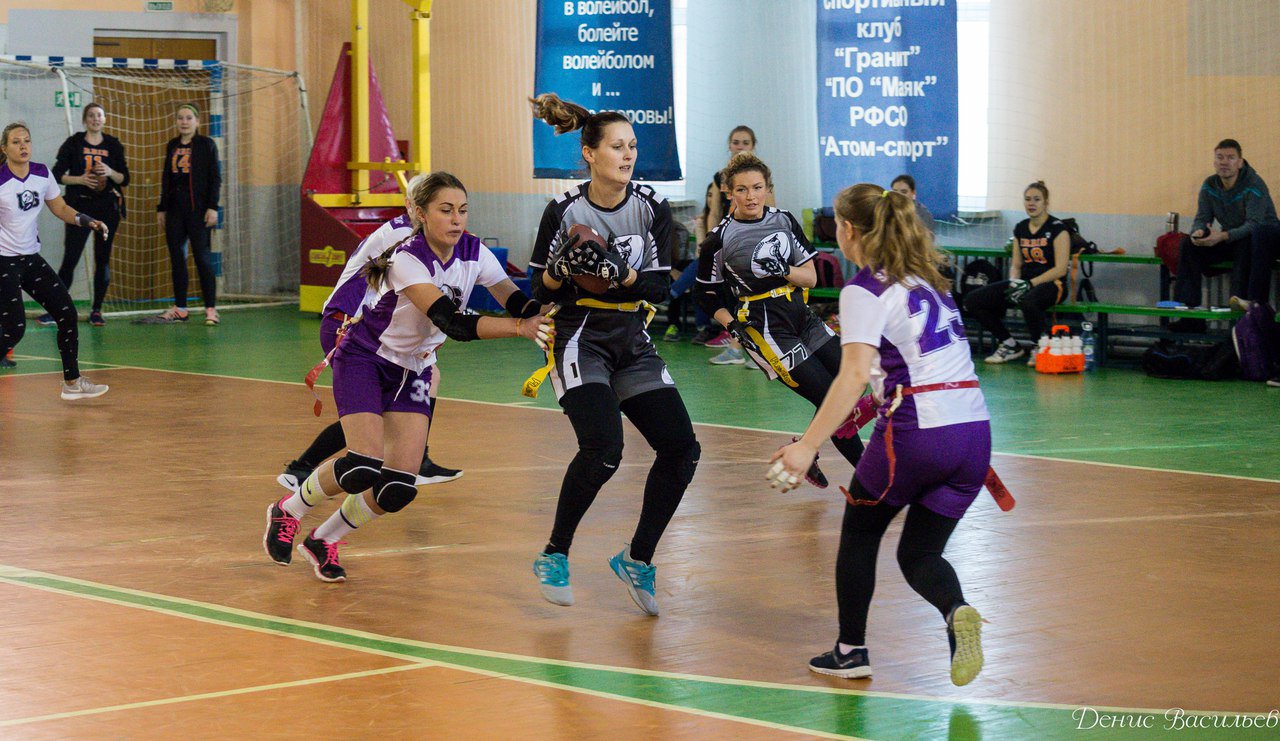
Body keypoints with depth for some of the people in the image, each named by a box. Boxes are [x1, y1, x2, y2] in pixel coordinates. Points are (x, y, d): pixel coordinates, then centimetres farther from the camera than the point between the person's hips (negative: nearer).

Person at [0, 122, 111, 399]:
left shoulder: (42, 174, 1)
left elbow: (60, 208, 14)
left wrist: (86, 221, -1)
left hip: (31, 257, 7)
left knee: (66, 312, 3)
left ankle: (72, 383, 12)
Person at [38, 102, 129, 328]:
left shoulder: (113, 145, 7)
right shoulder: (73, 144, 2)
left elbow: (124, 179, 8)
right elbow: (57, 174, 1)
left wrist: (110, 172, -12)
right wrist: (79, 179, -14)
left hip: (107, 207, 2)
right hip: (80, 206, -2)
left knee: (103, 259, 3)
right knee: (70, 259, -7)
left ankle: (96, 310, 11)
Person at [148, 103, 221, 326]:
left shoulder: (206, 144, -1)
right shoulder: (172, 146, 14)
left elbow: (215, 178, -5)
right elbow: (166, 179, 18)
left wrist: (212, 207, -13)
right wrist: (161, 208, 15)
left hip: (197, 208, -6)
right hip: (175, 208, 6)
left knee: (202, 257, -7)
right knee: (177, 257, 6)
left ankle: (210, 308, -5)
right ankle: (179, 308, 11)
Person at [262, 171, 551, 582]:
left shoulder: (474, 254, -9)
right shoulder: (407, 260, -28)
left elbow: (518, 301, -12)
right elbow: (452, 322, -37)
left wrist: (545, 320, -35)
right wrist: (519, 327, -48)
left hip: (412, 371, 6)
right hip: (364, 360, -6)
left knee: (399, 487, -8)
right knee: (364, 467, -22)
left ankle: (324, 541, 14)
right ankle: (287, 511, 7)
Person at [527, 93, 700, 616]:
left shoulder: (652, 209, -1)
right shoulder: (564, 211, -8)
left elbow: (660, 288, -4)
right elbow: (542, 292, -2)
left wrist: (620, 273, -22)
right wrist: (560, 269, -23)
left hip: (633, 345, 5)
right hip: (580, 341, -4)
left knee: (680, 447, -8)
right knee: (602, 450, -25)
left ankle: (637, 560, 9)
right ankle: (554, 554, -5)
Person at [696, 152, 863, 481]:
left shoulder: (785, 221, 3)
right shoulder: (719, 240, -9)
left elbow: (811, 278, 3)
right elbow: (708, 299, -1)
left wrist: (782, 270, -16)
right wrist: (734, 327, -16)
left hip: (802, 316, 6)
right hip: (764, 329, -6)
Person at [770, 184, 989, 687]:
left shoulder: (864, 290, -4)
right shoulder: (927, 276, 18)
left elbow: (855, 375, -16)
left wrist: (808, 446, -19)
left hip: (916, 430, -6)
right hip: (974, 430, 6)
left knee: (860, 533, 17)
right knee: (919, 554, 14)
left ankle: (851, 650, 23)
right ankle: (957, 611, -16)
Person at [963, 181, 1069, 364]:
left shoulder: (1057, 228, -7)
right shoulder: (1021, 228, 12)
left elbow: (1060, 269, -13)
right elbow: (1016, 265, 15)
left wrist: (1029, 284, -19)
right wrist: (1014, 283, -8)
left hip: (1050, 284, -7)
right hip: (1024, 283, 7)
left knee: (1028, 301, -44)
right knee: (972, 300, -10)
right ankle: (1009, 344, 3)